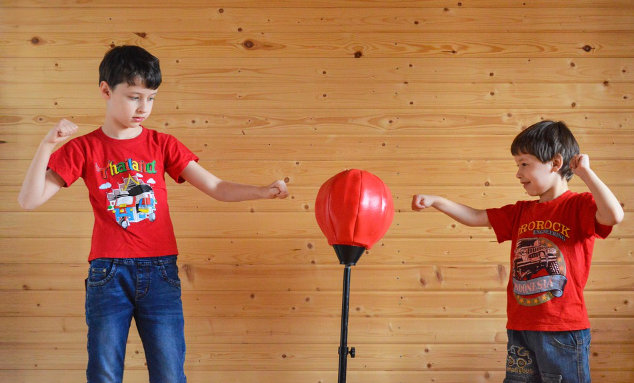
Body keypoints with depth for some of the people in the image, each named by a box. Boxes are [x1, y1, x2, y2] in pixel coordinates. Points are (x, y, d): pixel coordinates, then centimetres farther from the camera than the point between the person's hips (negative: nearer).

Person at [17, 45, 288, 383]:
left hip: (160, 272, 1)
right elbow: (29, 200, -4)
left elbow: (217, 187, 1)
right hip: (108, 275, -1)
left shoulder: (162, 145, 7)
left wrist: (264, 191, -15)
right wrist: (47, 145, -15)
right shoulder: (84, 149, 3)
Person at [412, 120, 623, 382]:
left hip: (563, 330, -6)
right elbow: (475, 217, 16)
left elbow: (614, 215, -25)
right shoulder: (521, 212, 14)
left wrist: (585, 172, -19)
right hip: (520, 329, 6)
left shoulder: (578, 205, -6)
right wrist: (435, 201, 6)